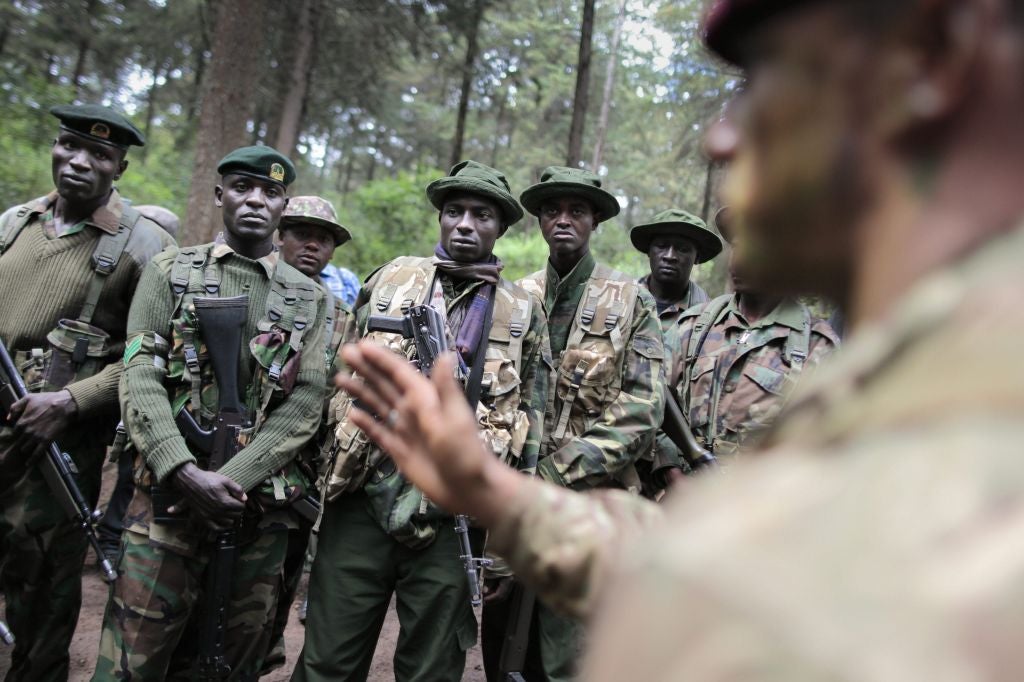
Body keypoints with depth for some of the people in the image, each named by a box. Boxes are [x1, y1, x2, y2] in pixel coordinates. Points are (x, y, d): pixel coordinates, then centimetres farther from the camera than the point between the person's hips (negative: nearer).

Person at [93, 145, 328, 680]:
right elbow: (140, 378, -3)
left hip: (262, 503, 2)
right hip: (169, 491, -1)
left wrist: (231, 478, -11)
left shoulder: (308, 298, 10)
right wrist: (186, 473, -16)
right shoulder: (170, 271, 7)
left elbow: (306, 403, 0)